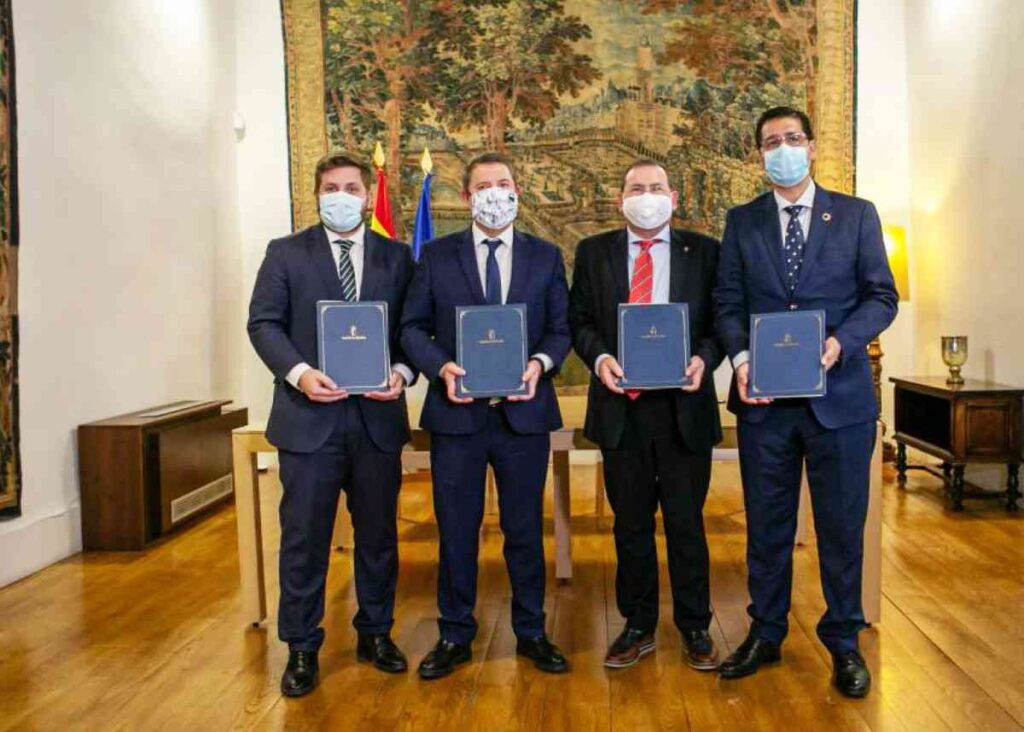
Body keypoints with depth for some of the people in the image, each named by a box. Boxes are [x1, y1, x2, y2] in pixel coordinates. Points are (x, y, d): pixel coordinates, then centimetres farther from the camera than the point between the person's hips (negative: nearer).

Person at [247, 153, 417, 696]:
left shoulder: (397, 257, 9)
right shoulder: (285, 253, 5)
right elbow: (263, 323, -1)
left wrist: (402, 372, -12)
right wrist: (298, 372, -17)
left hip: (377, 417, 2)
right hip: (309, 417, -1)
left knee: (379, 533, 12)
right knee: (304, 538, 4)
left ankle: (376, 633, 29)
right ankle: (301, 648, 19)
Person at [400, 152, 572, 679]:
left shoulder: (546, 257, 7)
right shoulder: (436, 255, 5)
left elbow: (561, 329, 6)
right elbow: (413, 327, 3)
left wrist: (541, 363, -14)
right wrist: (441, 366, -14)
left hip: (524, 412, 1)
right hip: (457, 412, 0)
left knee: (526, 527, 10)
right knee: (456, 530, 8)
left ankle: (531, 632, 26)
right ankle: (454, 636, 23)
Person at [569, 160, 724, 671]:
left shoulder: (704, 251, 5)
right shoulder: (593, 252, 9)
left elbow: (720, 320, 4)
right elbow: (580, 319, 7)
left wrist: (704, 358, -14)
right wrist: (598, 356, -11)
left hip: (684, 405, -1)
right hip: (621, 408, 1)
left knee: (687, 522, 8)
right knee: (630, 523, 11)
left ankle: (695, 628, 23)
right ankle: (638, 626, 26)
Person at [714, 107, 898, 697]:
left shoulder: (857, 215, 5)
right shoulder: (742, 222, 9)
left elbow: (881, 296, 2)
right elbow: (729, 302, 6)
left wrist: (840, 341, -15)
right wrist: (742, 357, -12)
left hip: (839, 394, -1)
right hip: (764, 396, 1)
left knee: (842, 523, 7)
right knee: (767, 524, 10)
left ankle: (844, 642, 23)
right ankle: (766, 634, 26)